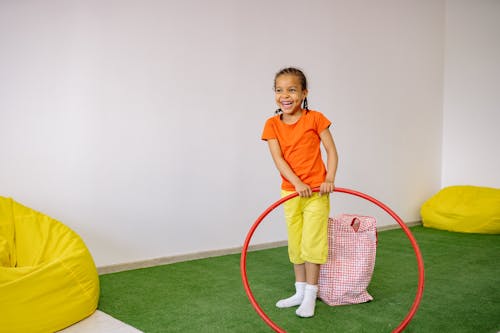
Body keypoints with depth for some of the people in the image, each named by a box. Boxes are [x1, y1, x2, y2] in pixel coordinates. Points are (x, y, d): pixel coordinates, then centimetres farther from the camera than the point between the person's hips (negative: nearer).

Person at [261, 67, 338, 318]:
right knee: (295, 244, 13)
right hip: (290, 192, 4)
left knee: (311, 242, -1)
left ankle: (310, 296, 14)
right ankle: (300, 292, 28)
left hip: (316, 191, -3)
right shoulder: (272, 125, -1)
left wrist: (330, 179, -18)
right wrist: (297, 183, -23)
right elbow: (278, 158, -11)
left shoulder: (315, 119, -7)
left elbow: (331, 150, -5)